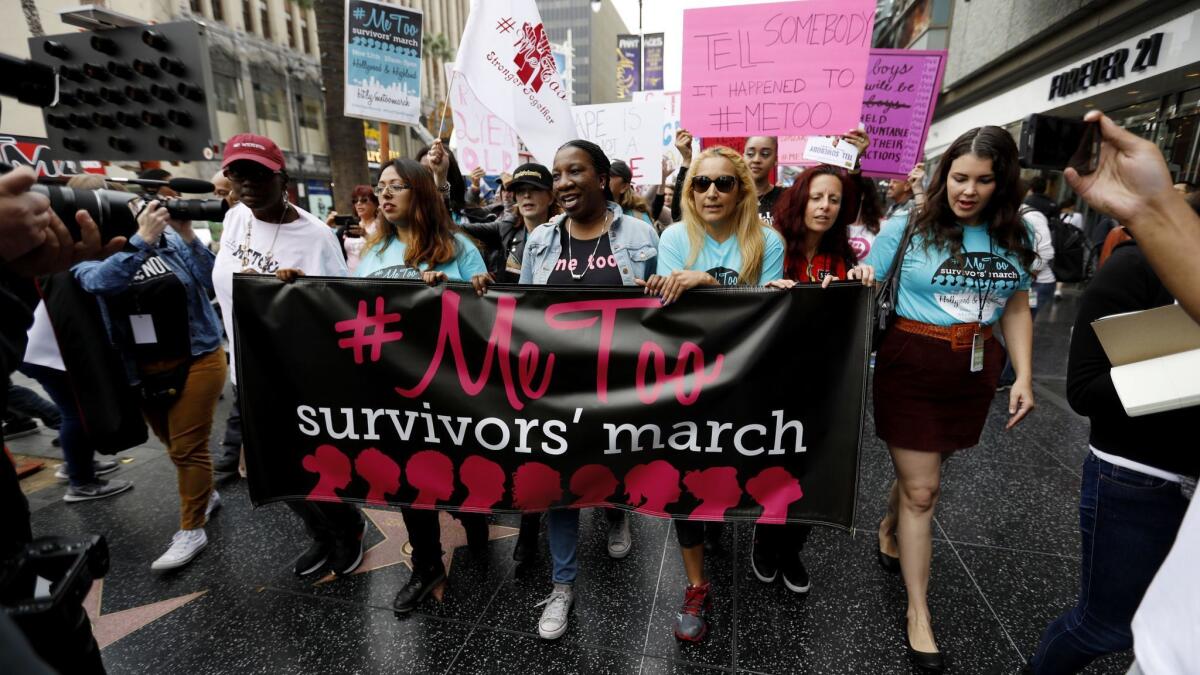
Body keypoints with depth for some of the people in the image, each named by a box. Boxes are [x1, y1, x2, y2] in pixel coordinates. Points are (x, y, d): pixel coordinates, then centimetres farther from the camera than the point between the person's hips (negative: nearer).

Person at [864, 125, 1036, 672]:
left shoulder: (1014, 237, 5)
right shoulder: (906, 228, -8)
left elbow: (1016, 308, 11)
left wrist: (1024, 375, 5)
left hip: (975, 371, 4)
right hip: (911, 367, -4)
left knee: (920, 471, 17)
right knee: (922, 488, 0)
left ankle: (888, 531, 49)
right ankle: (918, 612, 16)